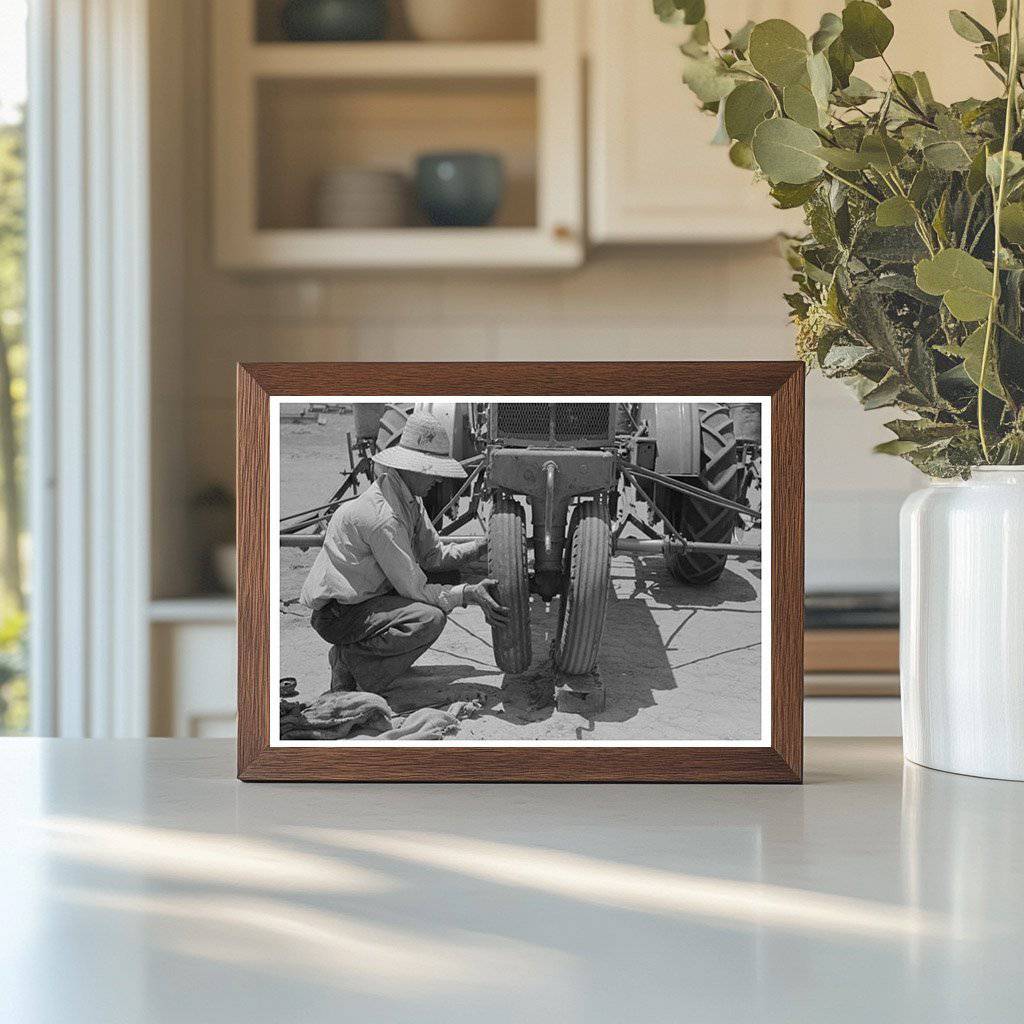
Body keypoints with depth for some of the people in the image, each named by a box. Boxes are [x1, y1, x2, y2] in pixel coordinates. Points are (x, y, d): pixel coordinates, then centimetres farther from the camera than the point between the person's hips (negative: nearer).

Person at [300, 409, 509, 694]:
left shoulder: (409, 499, 6)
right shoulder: (382, 517, -26)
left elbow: (433, 554, 10)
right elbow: (413, 588, -22)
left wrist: (481, 546, -1)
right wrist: (469, 594, -24)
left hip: (367, 594, 11)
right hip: (337, 614, -11)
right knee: (430, 617, -28)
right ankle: (351, 661, -9)